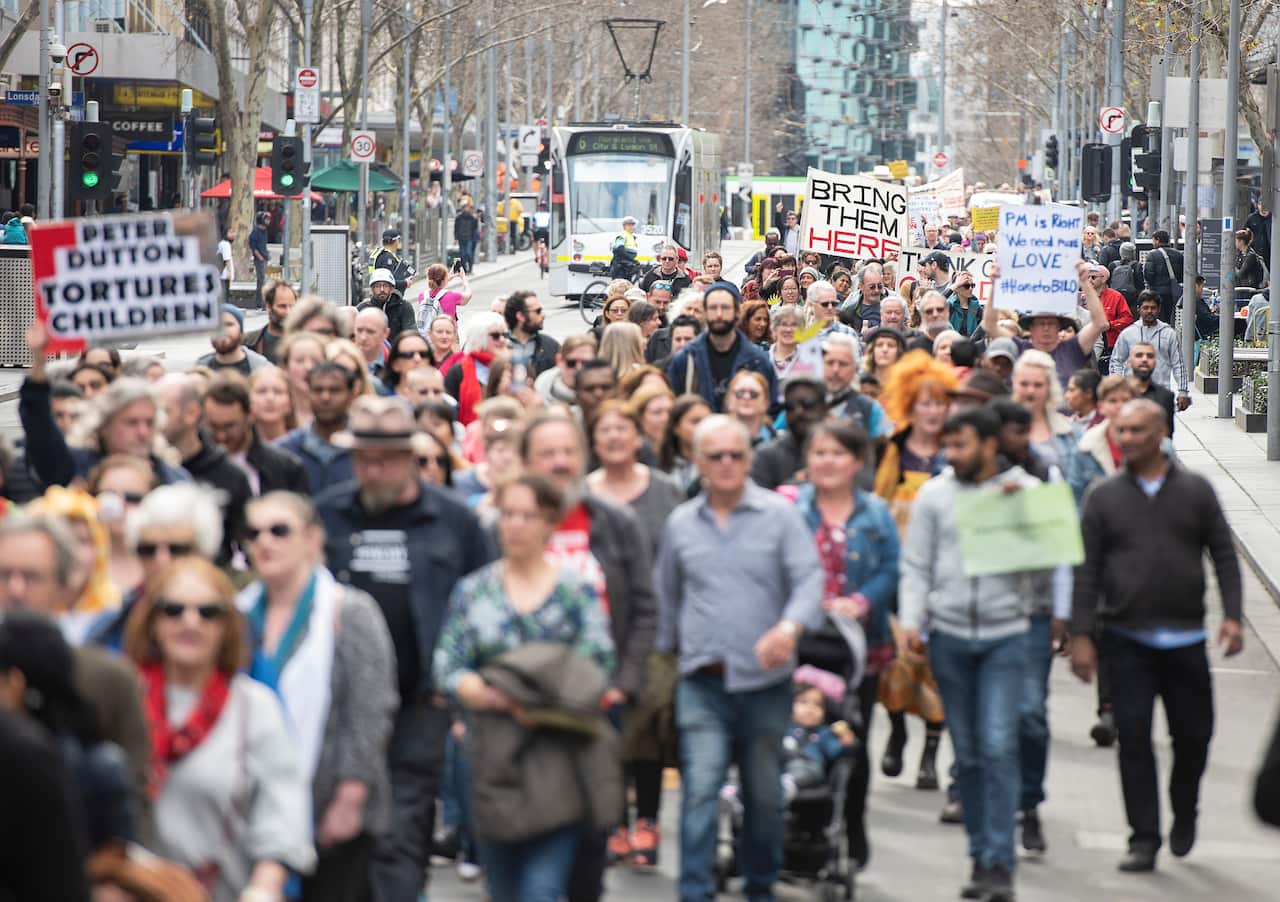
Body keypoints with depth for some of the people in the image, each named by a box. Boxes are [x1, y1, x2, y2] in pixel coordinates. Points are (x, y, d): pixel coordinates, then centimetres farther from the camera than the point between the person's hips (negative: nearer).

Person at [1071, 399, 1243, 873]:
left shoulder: (1195, 490, 4)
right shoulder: (1104, 496, 3)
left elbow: (1224, 555, 5)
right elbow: (1086, 571, 2)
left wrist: (1232, 615, -6)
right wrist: (1081, 634, -4)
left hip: (1185, 637, 1)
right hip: (1126, 638, -1)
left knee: (1193, 733, 6)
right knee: (1133, 736, -4)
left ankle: (1184, 812, 33)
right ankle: (1144, 838, 3)